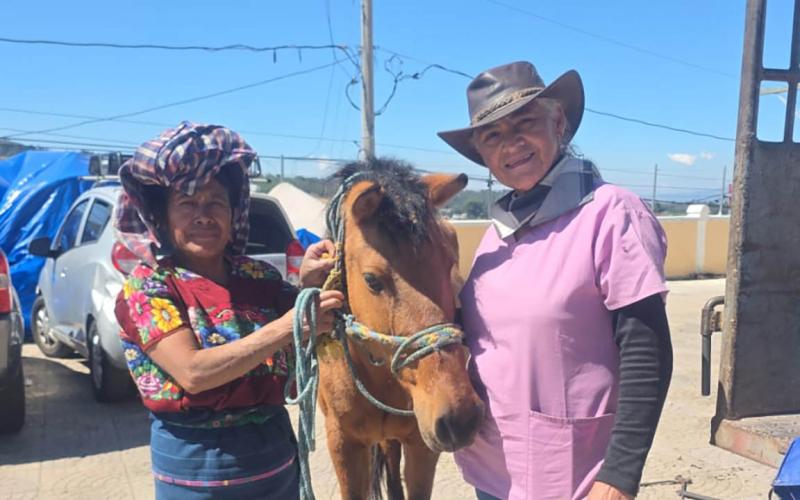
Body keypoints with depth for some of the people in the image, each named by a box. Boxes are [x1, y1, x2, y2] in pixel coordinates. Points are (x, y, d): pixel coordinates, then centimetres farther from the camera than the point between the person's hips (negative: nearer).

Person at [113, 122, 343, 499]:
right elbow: (192, 373, -23)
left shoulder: (261, 277, 1)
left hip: (278, 456, 4)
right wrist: (288, 326, -30)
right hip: (196, 466, -4)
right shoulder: (145, 286, -9)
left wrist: (308, 289, -18)